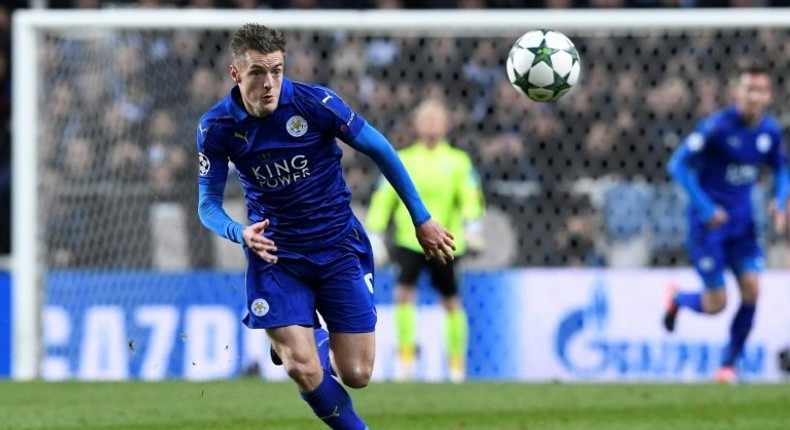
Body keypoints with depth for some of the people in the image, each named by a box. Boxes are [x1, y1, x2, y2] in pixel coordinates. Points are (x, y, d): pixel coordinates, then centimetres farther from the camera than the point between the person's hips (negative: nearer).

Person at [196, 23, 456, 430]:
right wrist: (241, 233, -27)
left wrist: (422, 219, 0)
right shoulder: (217, 127, -11)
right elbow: (208, 204, -4)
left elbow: (379, 150, -4)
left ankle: (320, 342, 35)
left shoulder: (315, 102, -17)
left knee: (355, 374, -2)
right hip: (275, 254, 0)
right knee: (303, 370, -15)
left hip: (339, 247, 0)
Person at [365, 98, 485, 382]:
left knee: (450, 302, 7)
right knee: (403, 292, -19)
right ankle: (406, 353, -12)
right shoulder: (402, 160, 6)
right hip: (409, 240, 0)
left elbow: (471, 196, -5)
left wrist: (472, 225, -23)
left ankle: (457, 361, 20)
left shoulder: (458, 162, 4)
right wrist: (375, 235, -1)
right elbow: (383, 198, 6)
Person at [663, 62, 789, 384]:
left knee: (751, 290, -10)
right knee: (716, 305, -5)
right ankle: (677, 298, 32)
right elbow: (678, 165, -17)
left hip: (742, 223, 5)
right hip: (709, 222, -5)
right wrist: (706, 208, -22)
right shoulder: (718, 126, -18)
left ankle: (729, 363, 9)